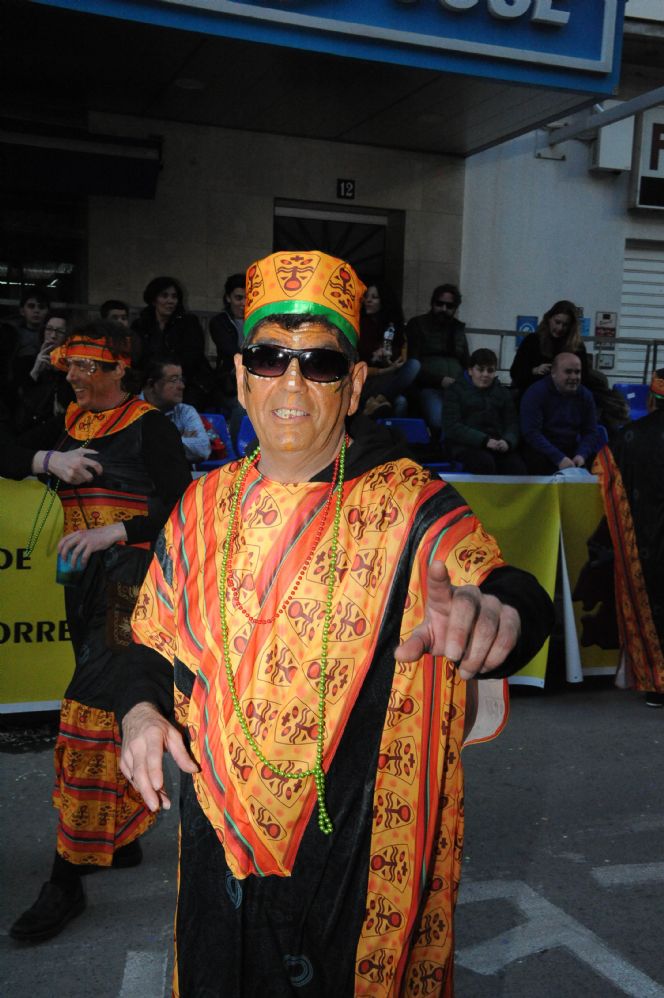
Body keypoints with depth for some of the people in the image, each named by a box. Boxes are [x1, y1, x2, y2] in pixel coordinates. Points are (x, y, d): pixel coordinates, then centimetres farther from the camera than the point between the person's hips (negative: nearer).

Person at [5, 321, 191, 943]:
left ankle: (67, 879, -5)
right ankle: (121, 839, 30)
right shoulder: (68, 424, 12)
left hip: (132, 575, -7)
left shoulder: (149, 426, -7)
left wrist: (114, 531, -23)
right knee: (114, 708, 15)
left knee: (92, 710, -11)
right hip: (84, 577, 7)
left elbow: (180, 507, -12)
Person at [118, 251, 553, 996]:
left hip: (359, 860, -3)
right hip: (219, 849, 4)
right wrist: (140, 710, -9)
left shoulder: (407, 505, -12)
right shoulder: (205, 506, 0)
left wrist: (496, 613, -51)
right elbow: (154, 640, 11)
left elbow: (517, 594, -28)